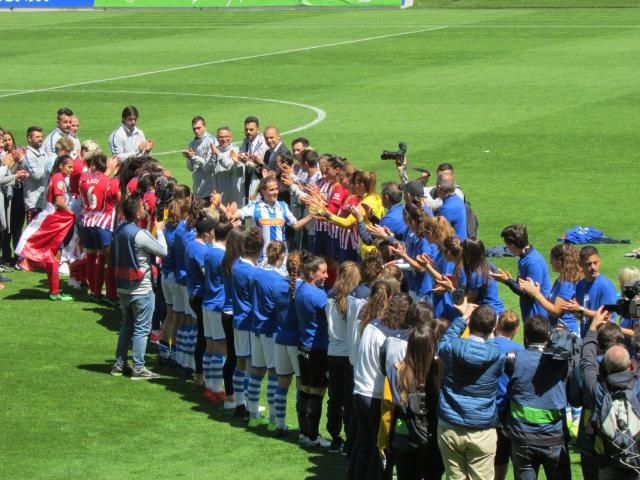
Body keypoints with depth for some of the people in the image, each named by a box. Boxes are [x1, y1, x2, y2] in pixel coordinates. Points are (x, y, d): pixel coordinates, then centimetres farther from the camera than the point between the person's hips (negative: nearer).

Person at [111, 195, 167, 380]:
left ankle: (119, 364, 22)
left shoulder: (119, 230, 2)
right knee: (141, 329, 0)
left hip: (123, 287, 8)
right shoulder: (140, 235, -22)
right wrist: (159, 231, 1)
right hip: (141, 289, -8)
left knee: (126, 325, 19)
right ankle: (138, 368, 2)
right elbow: (163, 251, -16)